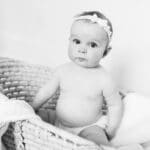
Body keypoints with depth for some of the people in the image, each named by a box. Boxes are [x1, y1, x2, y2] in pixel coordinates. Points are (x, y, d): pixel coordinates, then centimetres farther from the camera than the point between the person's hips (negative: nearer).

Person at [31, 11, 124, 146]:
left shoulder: (104, 79, -17)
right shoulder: (63, 70, -6)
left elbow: (115, 106, -6)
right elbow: (47, 91, 8)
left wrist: (110, 131, -7)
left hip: (90, 127, -5)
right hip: (60, 125, 5)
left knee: (97, 142, -32)